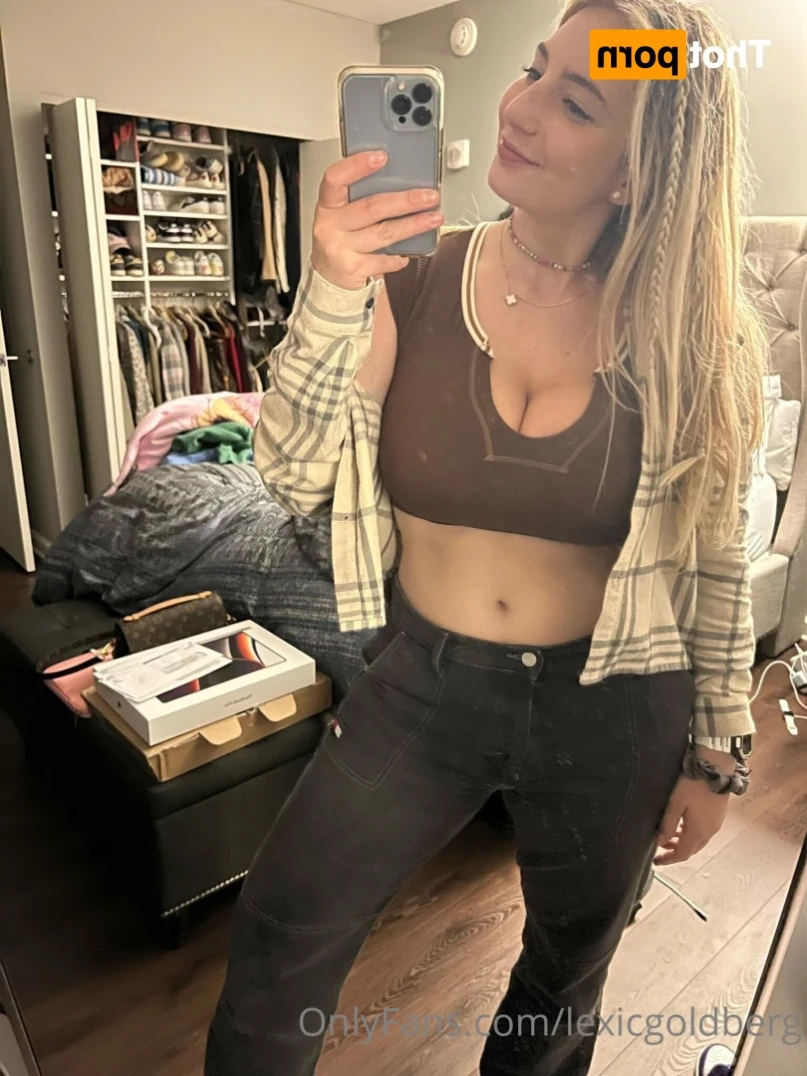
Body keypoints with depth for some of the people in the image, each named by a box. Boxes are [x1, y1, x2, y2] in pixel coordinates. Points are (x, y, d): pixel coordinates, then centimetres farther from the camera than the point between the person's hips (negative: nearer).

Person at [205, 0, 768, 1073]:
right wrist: (334, 293, -26)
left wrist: (717, 753, 2)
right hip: (422, 680, 0)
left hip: (611, 712, 1)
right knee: (280, 936, 11)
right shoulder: (415, 284, -9)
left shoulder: (689, 336, -10)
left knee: (567, 977, 25)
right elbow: (294, 480, -12)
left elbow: (714, 561, -3)